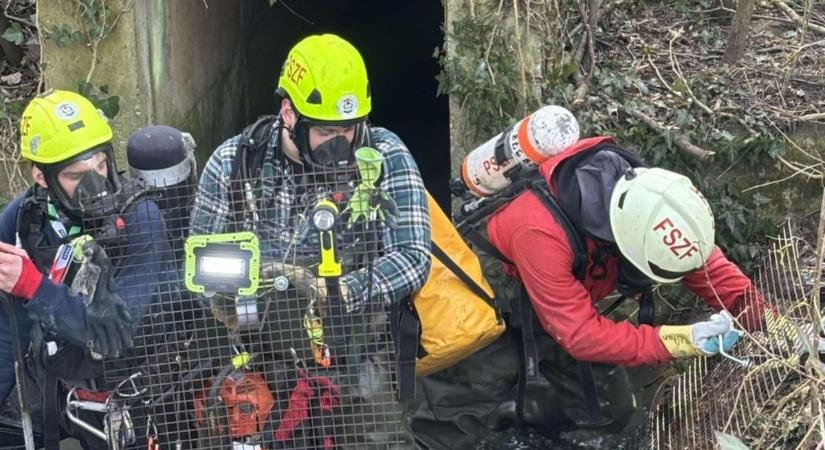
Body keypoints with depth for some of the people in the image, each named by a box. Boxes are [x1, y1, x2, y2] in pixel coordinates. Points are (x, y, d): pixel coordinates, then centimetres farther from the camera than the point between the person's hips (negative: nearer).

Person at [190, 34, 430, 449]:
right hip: (256, 363, 1)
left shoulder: (386, 158, -3)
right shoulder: (234, 162, 3)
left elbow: (414, 256, -10)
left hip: (355, 367, -1)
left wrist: (339, 292, -23)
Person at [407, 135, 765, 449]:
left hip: (562, 306, 6)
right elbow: (581, 334, -36)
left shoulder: (639, 197, -25)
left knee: (611, 411, 3)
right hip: (491, 307, -6)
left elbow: (699, 258, -10)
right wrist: (680, 341, -40)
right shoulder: (541, 232, -41)